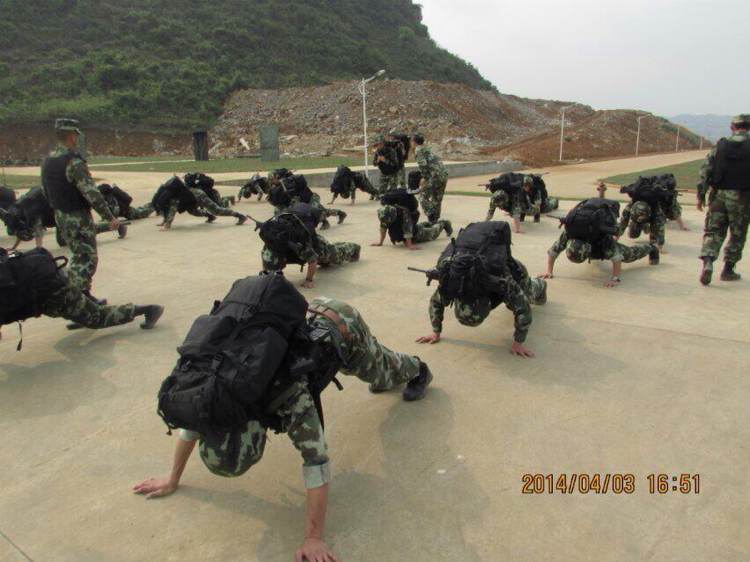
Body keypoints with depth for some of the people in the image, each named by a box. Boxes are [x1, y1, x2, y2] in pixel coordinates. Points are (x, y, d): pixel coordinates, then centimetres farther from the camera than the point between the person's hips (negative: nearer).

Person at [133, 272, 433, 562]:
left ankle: (418, 371, 56)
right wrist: (172, 479, 2)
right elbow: (191, 419, -6)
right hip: (309, 316, 3)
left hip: (342, 325, -3)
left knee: (380, 371, 26)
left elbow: (316, 461, -40)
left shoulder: (288, 395, -41)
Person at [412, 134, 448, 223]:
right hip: (444, 174, 8)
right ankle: (435, 220, 21)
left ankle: (431, 217, -9)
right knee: (437, 200, 16)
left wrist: (424, 178, -8)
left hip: (434, 175, -8)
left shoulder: (418, 150, -1)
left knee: (423, 197, 3)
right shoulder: (427, 149, 25)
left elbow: (423, 164, -15)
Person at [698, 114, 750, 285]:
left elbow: (705, 170, 3)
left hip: (718, 195, 2)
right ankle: (728, 270, 16)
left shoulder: (720, 146, 4)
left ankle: (707, 262, -15)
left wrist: (701, 195, 8)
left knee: (713, 232, 7)